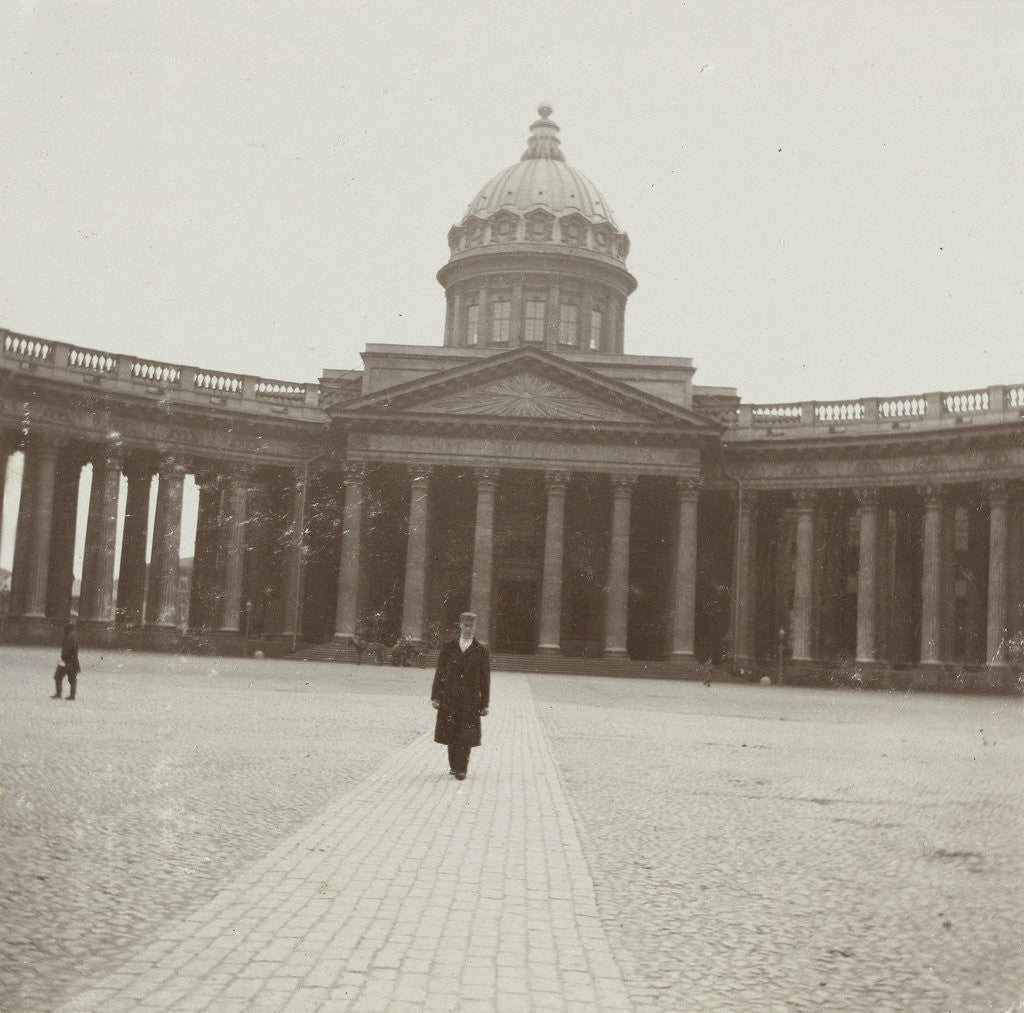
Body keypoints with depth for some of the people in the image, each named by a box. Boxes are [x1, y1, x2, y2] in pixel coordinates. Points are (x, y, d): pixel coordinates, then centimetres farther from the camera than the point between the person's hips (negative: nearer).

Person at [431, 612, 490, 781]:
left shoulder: (482, 651, 4)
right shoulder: (448, 648, 7)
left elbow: (485, 679, 4)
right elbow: (439, 673, 6)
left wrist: (485, 704, 1)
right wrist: (435, 696, 0)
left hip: (470, 700, -1)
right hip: (449, 699, 1)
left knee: (466, 736, -5)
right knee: (451, 735, 6)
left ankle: (461, 769, 2)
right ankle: (453, 765, 21)